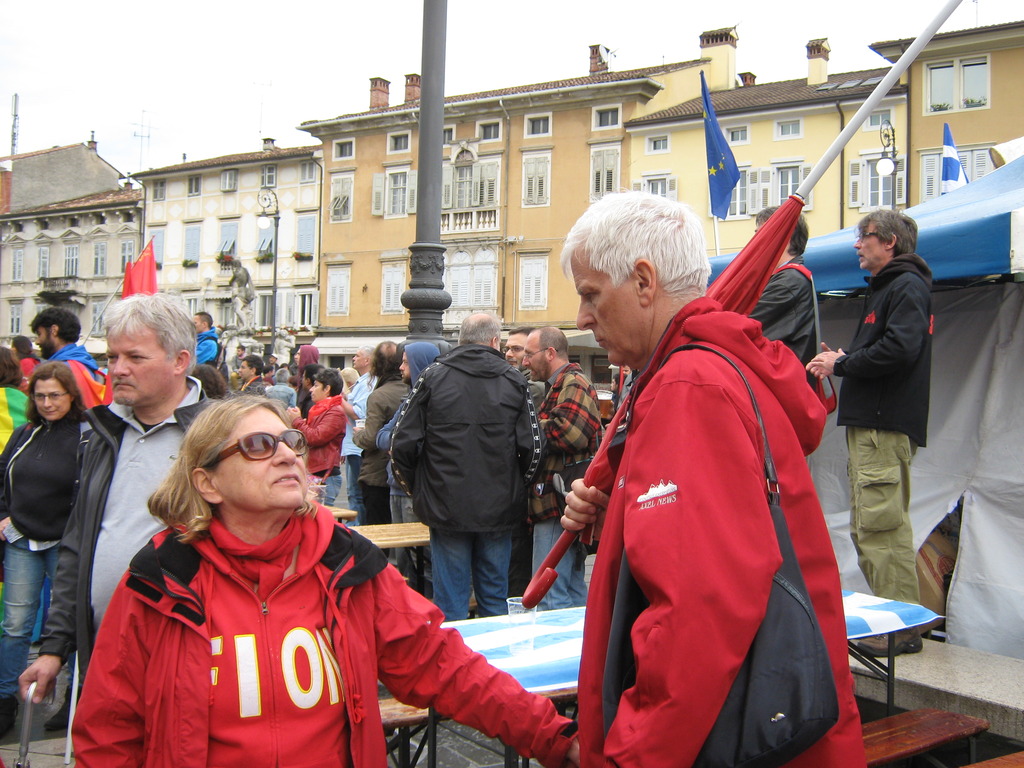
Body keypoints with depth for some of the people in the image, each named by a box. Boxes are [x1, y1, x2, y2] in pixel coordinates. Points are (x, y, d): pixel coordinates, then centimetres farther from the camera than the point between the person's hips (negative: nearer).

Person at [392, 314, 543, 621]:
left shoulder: (432, 378, -2)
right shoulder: (514, 382, 0)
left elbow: (402, 444, -5)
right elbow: (533, 448, -4)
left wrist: (417, 490, 10)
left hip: (446, 507, -1)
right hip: (498, 511, 1)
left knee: (451, 602, 6)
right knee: (494, 600, 13)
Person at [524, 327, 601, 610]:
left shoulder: (573, 383, -11)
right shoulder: (561, 385, 23)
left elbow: (569, 433, -26)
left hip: (559, 503, -11)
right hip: (559, 505, 11)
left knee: (549, 597, -9)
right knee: (573, 590, 16)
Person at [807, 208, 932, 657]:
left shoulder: (907, 286, -8)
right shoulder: (883, 287, 25)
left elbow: (899, 349, -22)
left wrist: (842, 364, -11)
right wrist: (843, 361, 7)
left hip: (887, 426, -11)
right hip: (868, 422, 11)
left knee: (881, 525, -11)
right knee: (868, 527, 12)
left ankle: (903, 625, -5)